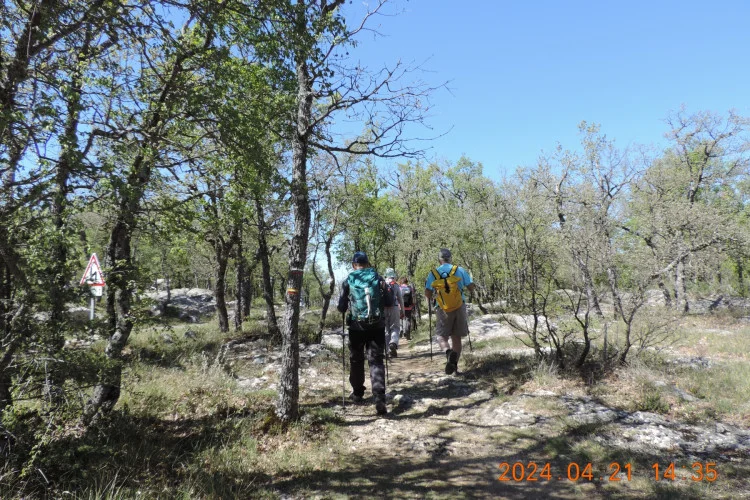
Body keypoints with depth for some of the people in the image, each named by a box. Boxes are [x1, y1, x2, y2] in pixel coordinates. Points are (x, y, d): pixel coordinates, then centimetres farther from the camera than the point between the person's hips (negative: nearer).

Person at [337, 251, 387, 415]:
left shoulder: (349, 280, -2)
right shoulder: (378, 278, 2)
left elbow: (341, 307, 0)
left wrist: (345, 309, 23)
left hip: (357, 326, 0)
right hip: (377, 325, 1)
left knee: (356, 360, 17)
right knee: (376, 361, 2)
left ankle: (358, 393, 31)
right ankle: (379, 399, -9)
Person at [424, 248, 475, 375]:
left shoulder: (433, 273, 0)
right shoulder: (460, 270, 0)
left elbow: (427, 292, -3)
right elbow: (471, 287, 1)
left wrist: (429, 300, 18)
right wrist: (470, 292, 24)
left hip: (443, 310, -1)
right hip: (459, 308, 1)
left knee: (441, 336, 10)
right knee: (456, 337, 12)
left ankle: (448, 351, -21)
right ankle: (454, 365, 9)